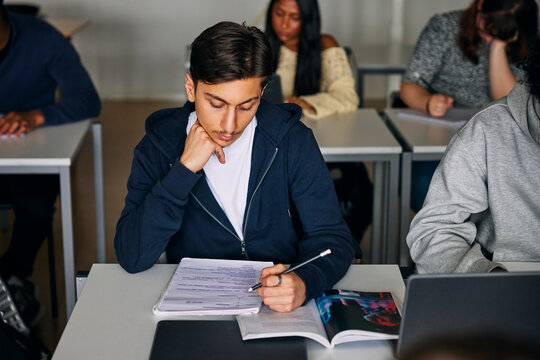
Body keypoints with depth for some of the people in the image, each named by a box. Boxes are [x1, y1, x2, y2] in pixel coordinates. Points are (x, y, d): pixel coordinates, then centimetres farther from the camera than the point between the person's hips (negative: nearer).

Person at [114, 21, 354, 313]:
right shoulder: (158, 147, -5)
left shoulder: (292, 141, -6)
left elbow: (332, 239, -6)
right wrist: (184, 169, -20)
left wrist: (304, 283, -28)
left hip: (280, 312, 2)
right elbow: (132, 258, -13)